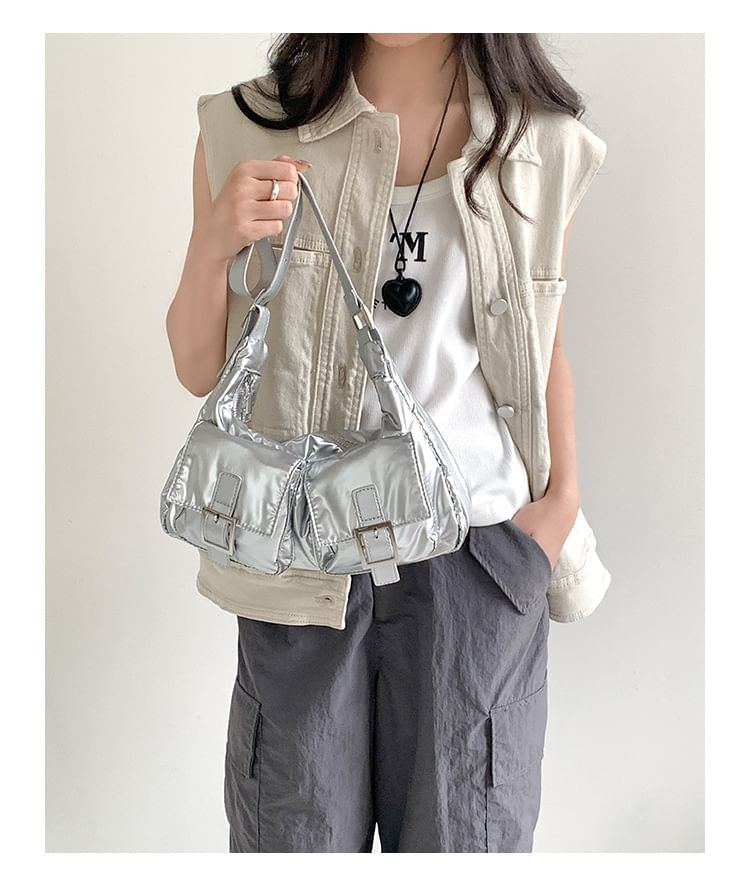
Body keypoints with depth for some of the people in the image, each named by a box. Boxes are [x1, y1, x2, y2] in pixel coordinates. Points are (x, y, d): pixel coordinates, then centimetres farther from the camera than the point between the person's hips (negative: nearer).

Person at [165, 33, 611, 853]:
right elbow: (199, 373, 1)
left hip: (478, 550, 1)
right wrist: (214, 244, -16)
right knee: (296, 833, 11)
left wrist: (561, 501, 3)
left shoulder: (545, 146, 2)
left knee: (461, 835, 13)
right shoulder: (253, 131, -1)